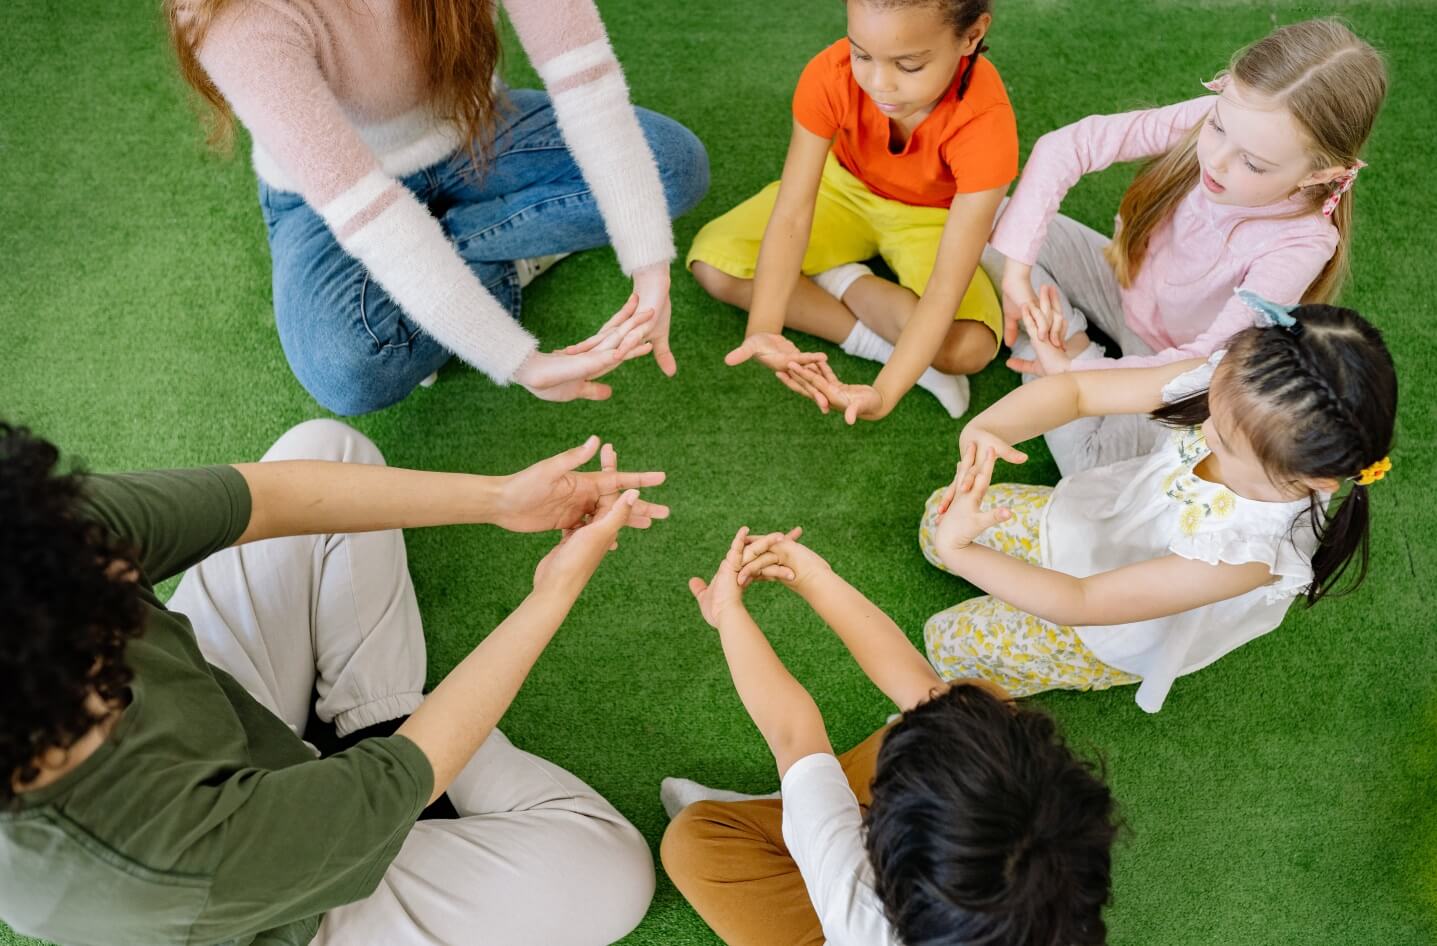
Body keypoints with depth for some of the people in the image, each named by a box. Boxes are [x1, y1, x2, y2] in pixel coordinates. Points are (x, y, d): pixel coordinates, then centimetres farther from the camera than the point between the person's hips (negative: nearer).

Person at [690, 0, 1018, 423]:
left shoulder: (985, 121, -36)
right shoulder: (830, 75, -30)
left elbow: (947, 286, -39)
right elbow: (791, 214, -31)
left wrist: (884, 393, -50)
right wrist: (762, 329, -45)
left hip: (933, 218, -3)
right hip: (846, 187, 3)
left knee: (968, 348, -32)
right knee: (713, 264, -18)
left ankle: (842, 282, -8)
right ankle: (872, 339, -16)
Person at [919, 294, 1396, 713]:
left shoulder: (1245, 553, -43)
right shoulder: (1230, 386, -32)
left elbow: (1080, 604, -37)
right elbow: (1077, 390, -27)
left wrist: (957, 551, -39)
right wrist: (984, 430, -46)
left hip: (1116, 636, -4)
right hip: (1099, 517, 5)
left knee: (950, 642, 3)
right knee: (941, 513, 11)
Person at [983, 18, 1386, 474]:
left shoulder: (1300, 245, -33)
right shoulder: (1205, 119, -26)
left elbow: (1208, 361, -30)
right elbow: (1066, 145, -27)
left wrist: (1077, 373, -31)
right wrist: (1016, 268, -32)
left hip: (1174, 360, -3)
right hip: (1124, 283, 4)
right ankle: (1075, 345, -8)